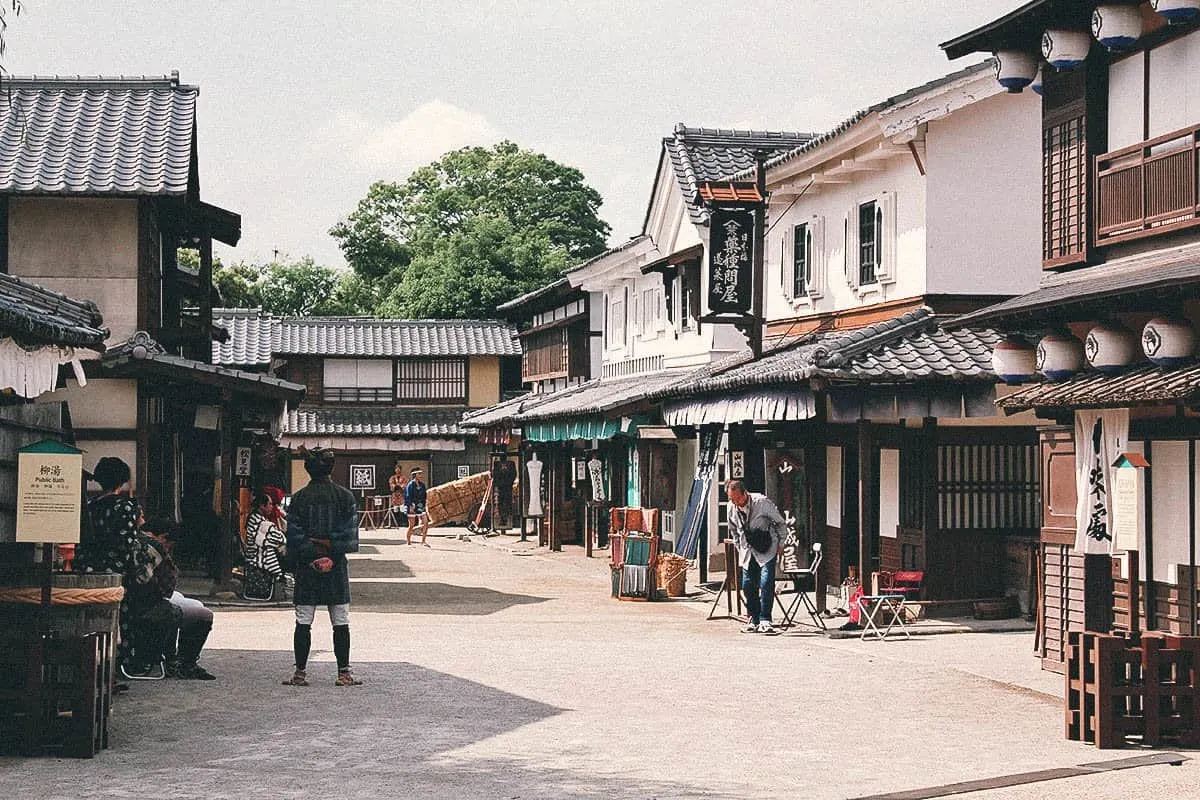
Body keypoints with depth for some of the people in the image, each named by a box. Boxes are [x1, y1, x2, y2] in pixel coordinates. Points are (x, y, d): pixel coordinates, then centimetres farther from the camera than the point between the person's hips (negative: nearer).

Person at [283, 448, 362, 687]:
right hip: (337, 567, 1)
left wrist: (296, 560, 4)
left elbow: (293, 535, -3)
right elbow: (350, 533, -3)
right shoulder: (345, 496, 0)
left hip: (306, 566, 0)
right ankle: (344, 673, 4)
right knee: (341, 622, 5)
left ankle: (301, 672, 3)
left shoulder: (299, 498, -2)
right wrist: (333, 553, 3)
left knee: (303, 621, 4)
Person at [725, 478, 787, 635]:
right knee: (748, 586, 1)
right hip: (747, 551, 5)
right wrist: (739, 547, 12)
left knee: (766, 583, -16)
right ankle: (754, 620, 12)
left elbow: (781, 523, -3)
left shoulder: (761, 502, -17)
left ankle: (765, 621, -16)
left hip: (767, 551, -5)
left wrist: (779, 544, -1)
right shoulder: (732, 508, -4)